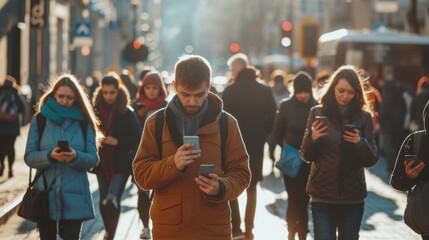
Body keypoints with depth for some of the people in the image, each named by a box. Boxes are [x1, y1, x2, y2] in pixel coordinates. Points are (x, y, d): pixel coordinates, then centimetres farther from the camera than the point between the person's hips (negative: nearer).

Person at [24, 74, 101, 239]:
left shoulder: (84, 123, 4)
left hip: (74, 195, 0)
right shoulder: (39, 120, 3)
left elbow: (93, 159, 0)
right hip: (45, 193, 0)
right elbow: (29, 156, -1)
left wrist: (76, 157, -20)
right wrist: (50, 155, -20)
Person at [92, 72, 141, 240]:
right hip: (103, 163, 4)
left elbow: (137, 137, -5)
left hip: (121, 164, -4)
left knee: (111, 200, -16)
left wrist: (118, 142, -15)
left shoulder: (127, 112, -5)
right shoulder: (96, 111, 2)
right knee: (104, 202, 12)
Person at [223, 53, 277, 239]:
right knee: (251, 189, 14)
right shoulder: (265, 91, 2)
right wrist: (261, 137, 8)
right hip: (256, 146, 3)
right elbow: (272, 118, -1)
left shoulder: (230, 91, -9)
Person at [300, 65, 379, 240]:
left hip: (353, 197, 1)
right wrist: (312, 138, -18)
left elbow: (372, 160, -1)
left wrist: (360, 143, -20)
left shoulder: (364, 117, 2)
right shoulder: (318, 113, 1)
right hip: (322, 195, -1)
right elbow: (306, 156, 1)